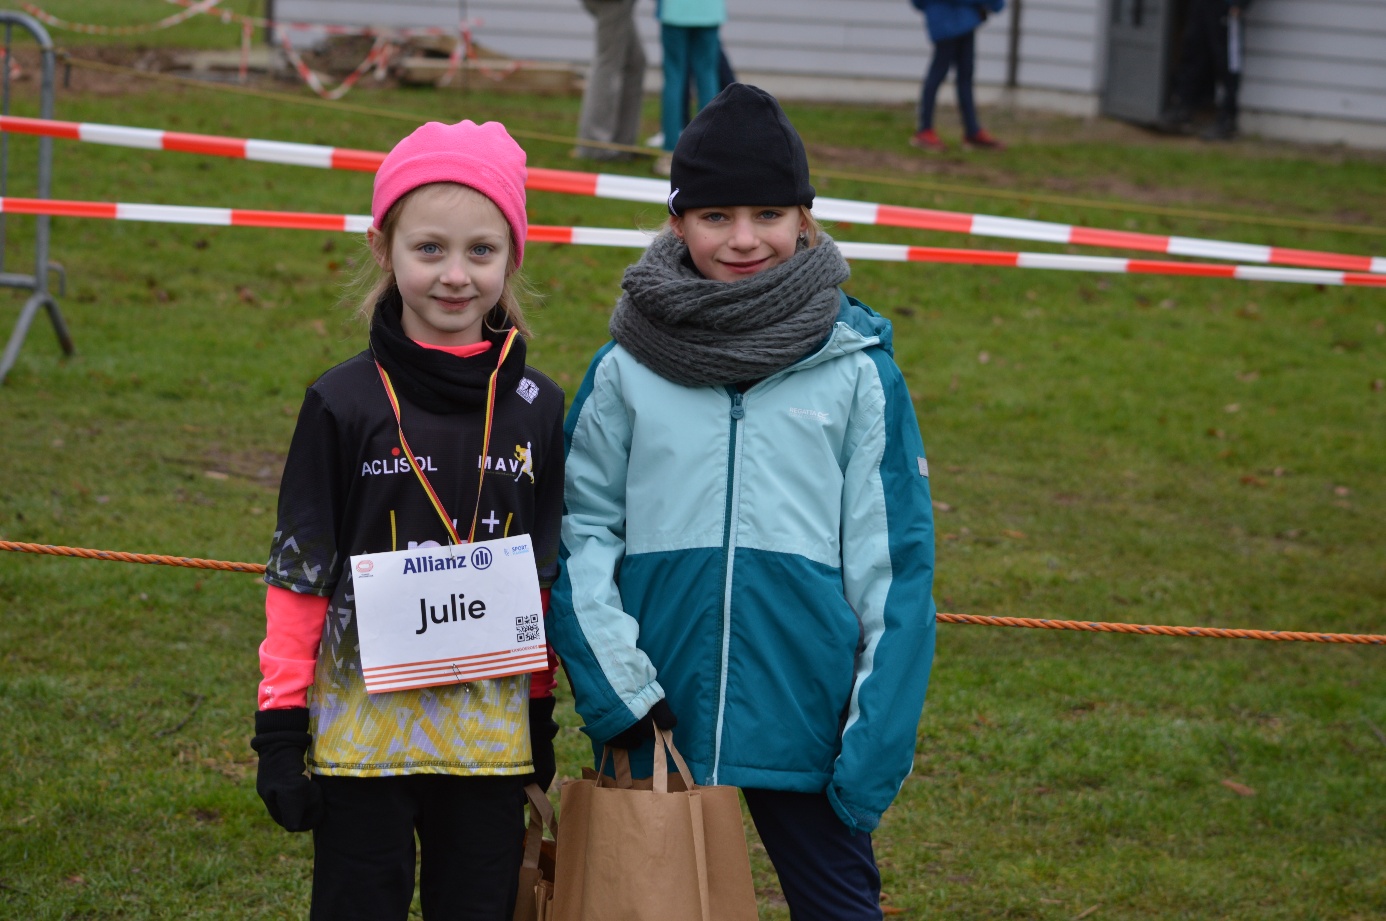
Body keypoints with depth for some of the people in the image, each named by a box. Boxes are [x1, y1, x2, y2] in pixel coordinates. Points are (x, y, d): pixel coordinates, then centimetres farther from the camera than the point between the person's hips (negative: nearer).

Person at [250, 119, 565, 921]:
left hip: (488, 732, 3)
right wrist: (280, 727, -5)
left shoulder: (536, 409, 3)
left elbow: (547, 575, 12)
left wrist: (541, 717, 13)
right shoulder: (346, 405, -5)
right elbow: (298, 570, -3)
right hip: (363, 732, -3)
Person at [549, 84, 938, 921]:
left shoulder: (857, 371, -1)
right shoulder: (628, 370, 2)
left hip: (806, 722, -1)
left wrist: (879, 738, -5)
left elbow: (895, 558, 0)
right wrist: (617, 691, -7)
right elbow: (580, 531, 4)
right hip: (658, 725, 1)